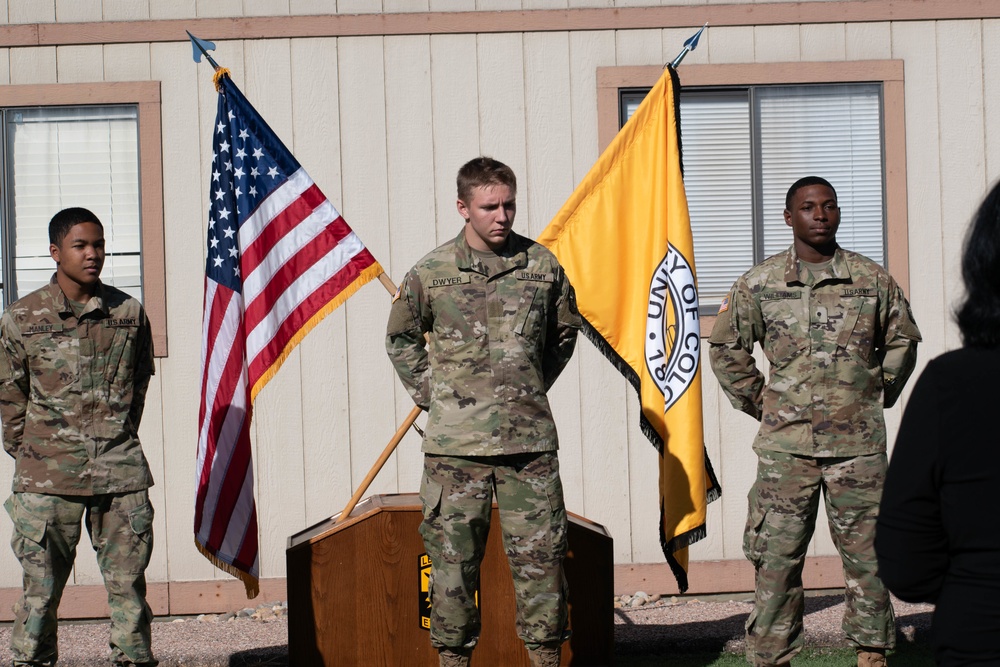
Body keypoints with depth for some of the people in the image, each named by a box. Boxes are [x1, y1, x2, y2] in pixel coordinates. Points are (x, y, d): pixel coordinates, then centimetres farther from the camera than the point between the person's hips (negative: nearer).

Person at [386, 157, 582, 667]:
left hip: (530, 439, 1)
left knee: (540, 554, 3)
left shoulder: (541, 265, 3)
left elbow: (566, 330, 20)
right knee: (453, 557, 3)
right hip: (456, 444, -1)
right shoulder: (430, 274, -1)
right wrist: (429, 394, 6)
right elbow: (401, 339, 14)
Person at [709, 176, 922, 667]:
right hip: (786, 443, -1)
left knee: (866, 551, 4)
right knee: (776, 555, -1)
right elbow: (725, 347, 14)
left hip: (858, 443, 1)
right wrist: (756, 402, 10)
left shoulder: (872, 280, 4)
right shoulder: (759, 283, 2)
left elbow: (903, 340, 18)